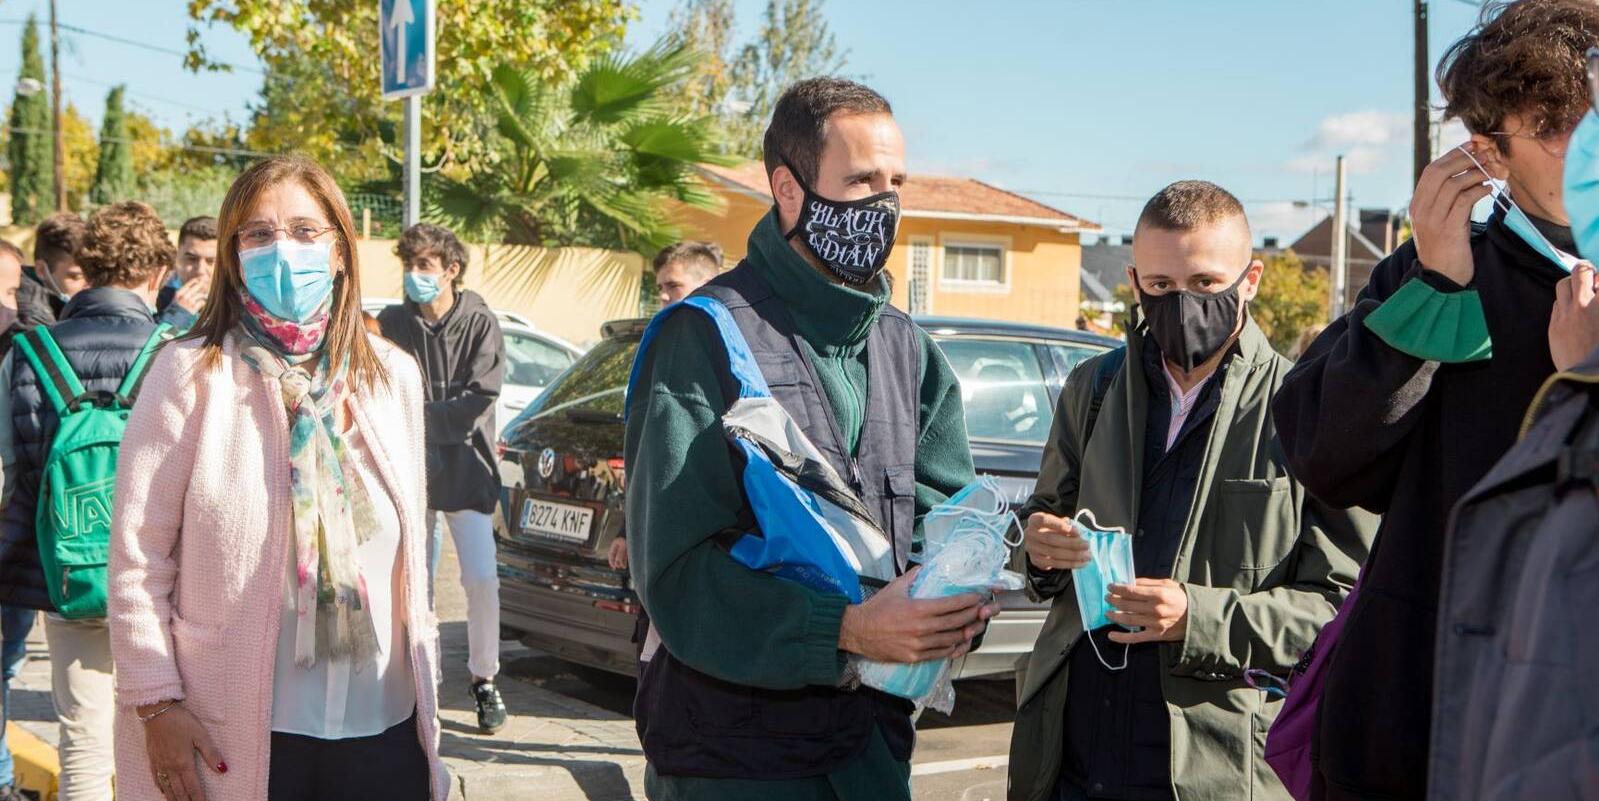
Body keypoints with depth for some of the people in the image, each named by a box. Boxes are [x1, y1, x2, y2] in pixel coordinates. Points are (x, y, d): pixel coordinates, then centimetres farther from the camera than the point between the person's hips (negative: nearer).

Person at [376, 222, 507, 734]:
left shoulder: (480, 323, -3)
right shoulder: (393, 323, 4)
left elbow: (479, 399, -9)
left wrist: (416, 418, -12)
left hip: (465, 468, -2)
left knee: (481, 580, -7)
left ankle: (484, 678, 8)